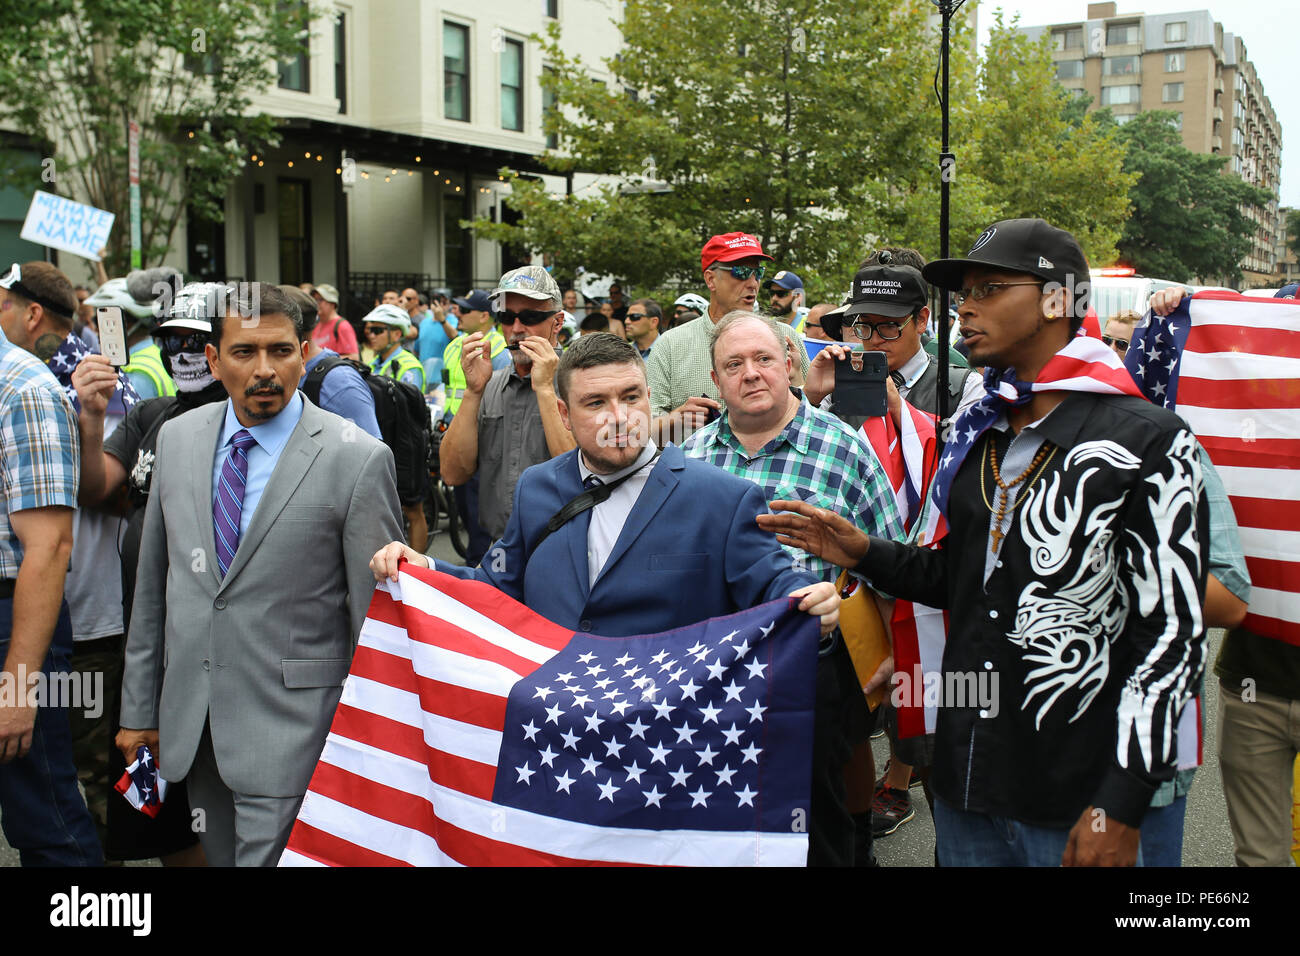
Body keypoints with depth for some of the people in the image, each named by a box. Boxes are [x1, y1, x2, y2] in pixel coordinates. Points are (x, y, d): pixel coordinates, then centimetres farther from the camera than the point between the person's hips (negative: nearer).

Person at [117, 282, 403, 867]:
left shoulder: (357, 459, -12)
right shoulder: (177, 438, 4)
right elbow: (153, 582, 10)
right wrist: (139, 708, 11)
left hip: (289, 728, -5)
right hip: (190, 720, 5)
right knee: (219, 857, 19)